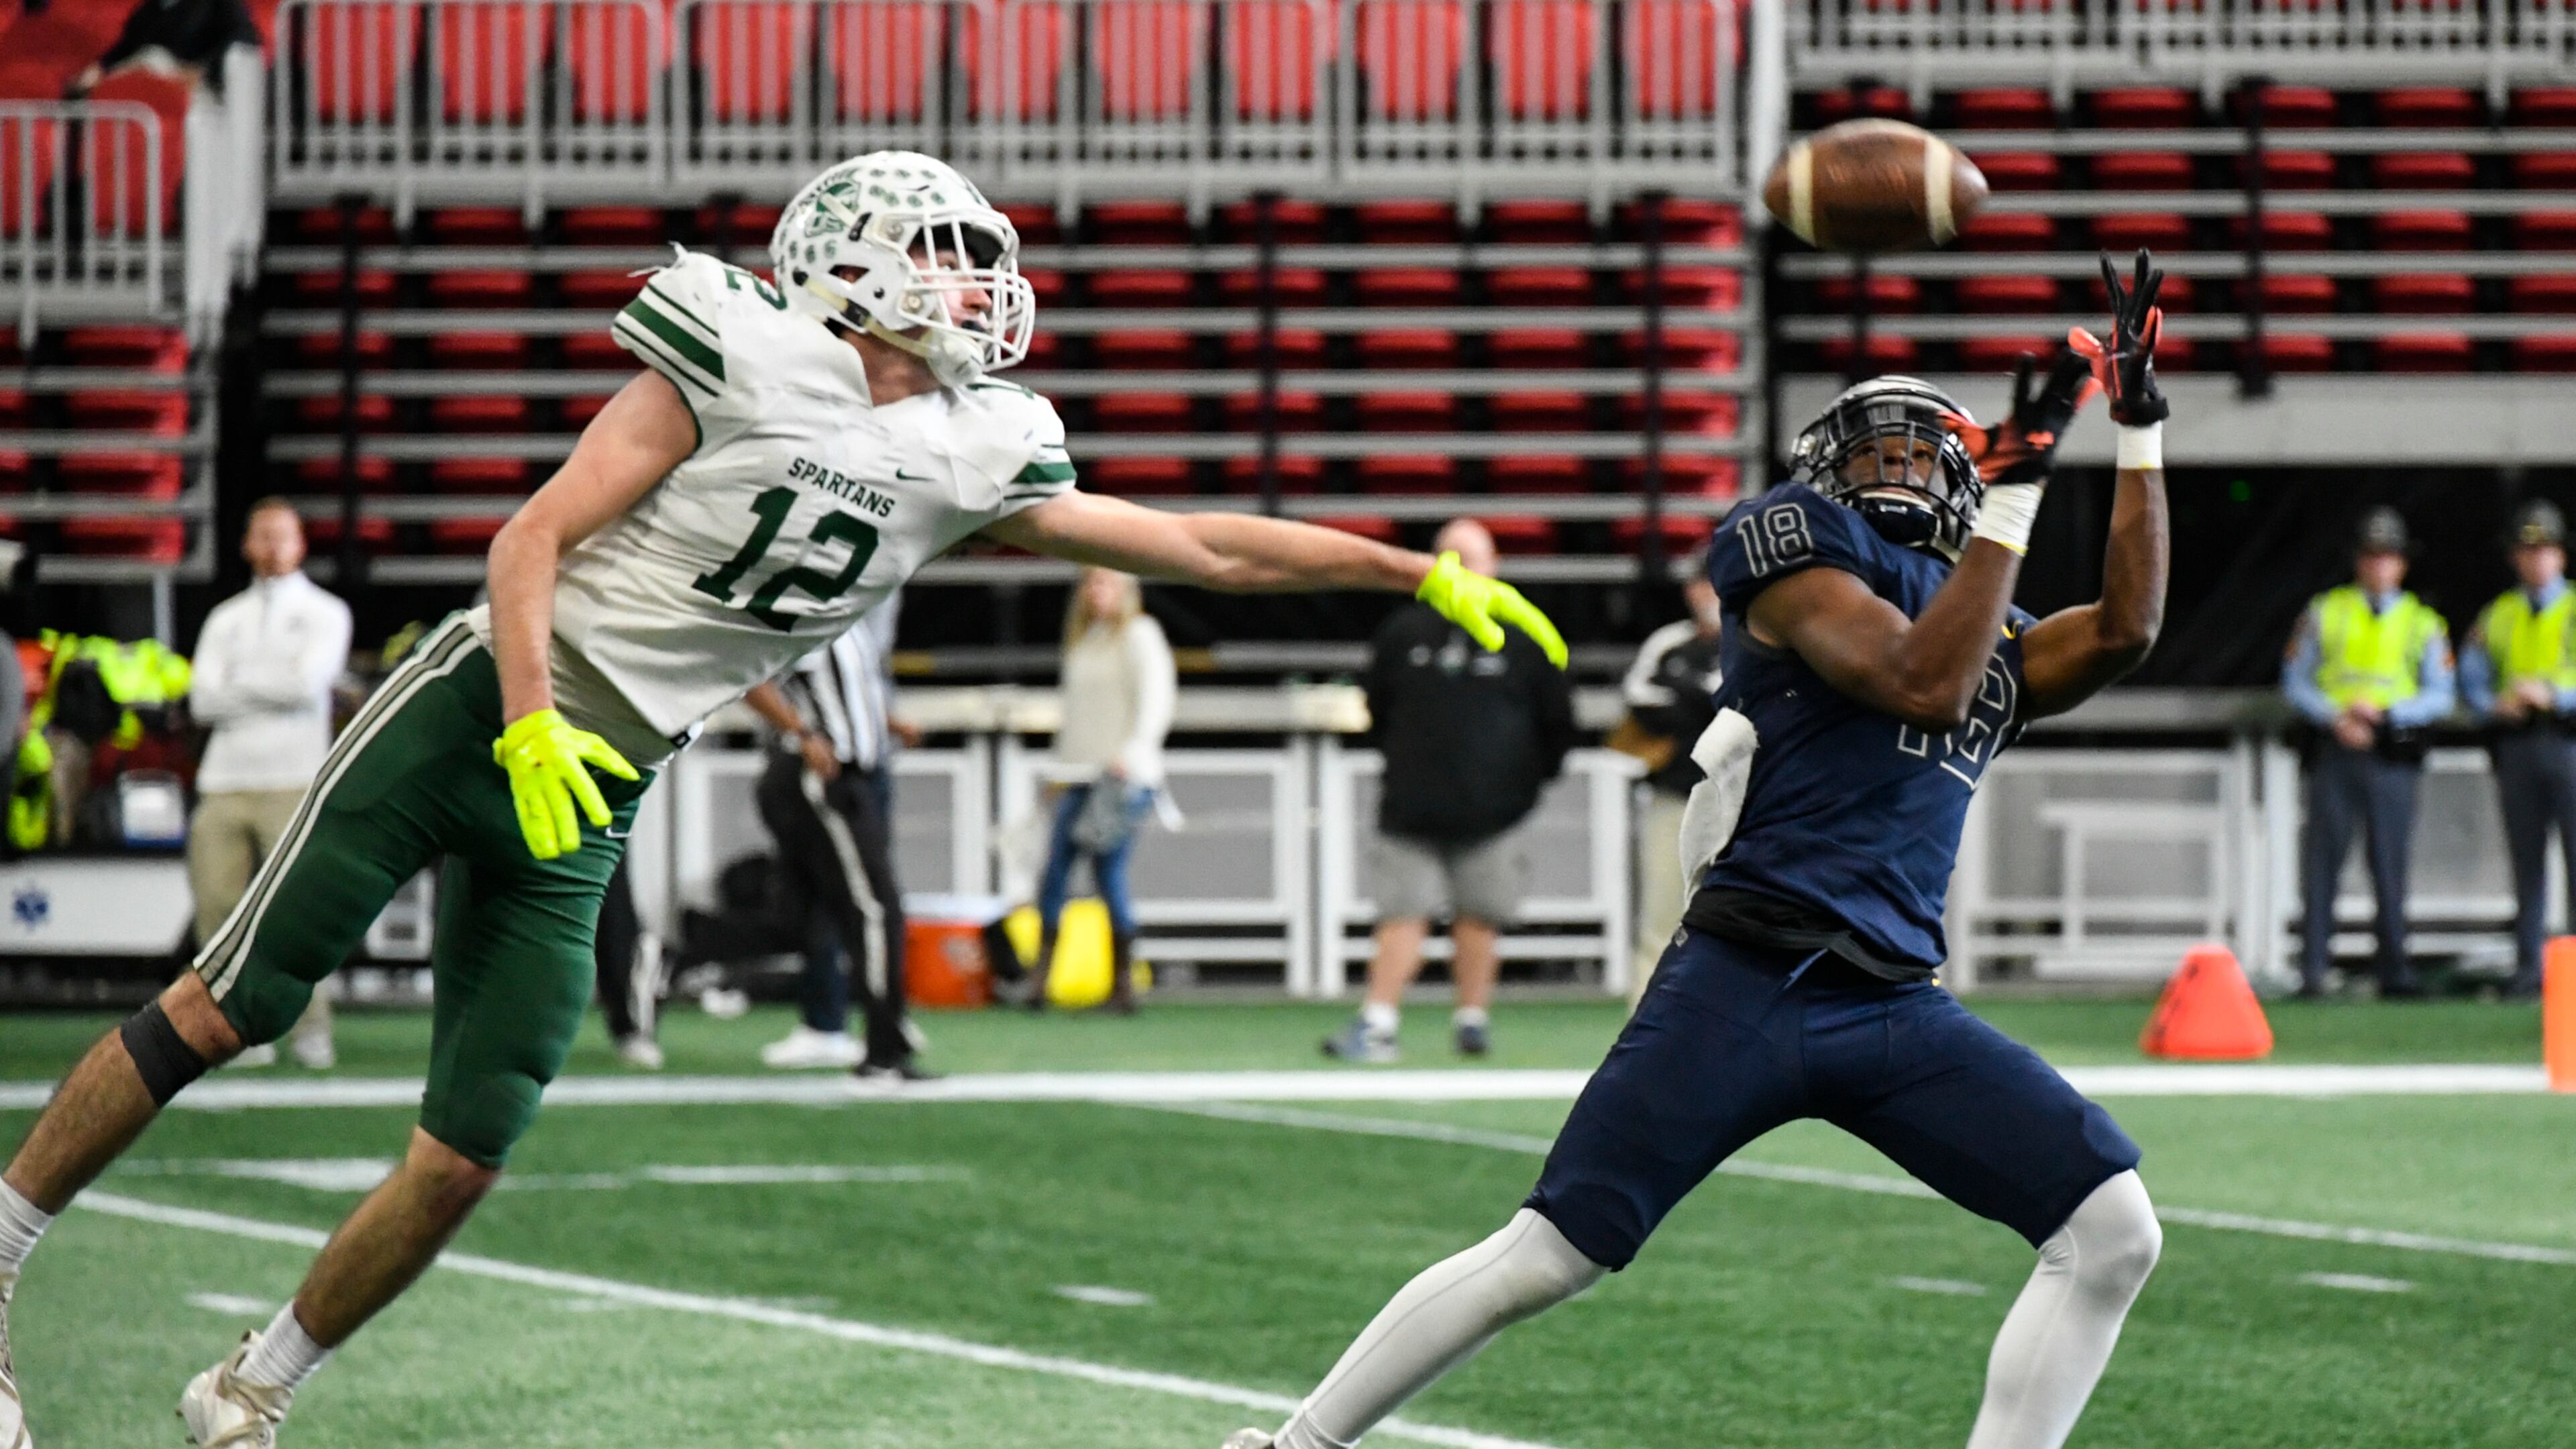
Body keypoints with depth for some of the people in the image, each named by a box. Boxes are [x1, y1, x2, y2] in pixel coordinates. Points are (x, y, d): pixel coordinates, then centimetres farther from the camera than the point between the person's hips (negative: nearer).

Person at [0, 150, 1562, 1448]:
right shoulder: (741, 359, -9)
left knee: (464, 1160, -1)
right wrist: (532, 724, -22)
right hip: (476, 708, -5)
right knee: (228, 1010, -6)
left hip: (583, 811, 5)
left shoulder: (971, 463, 6)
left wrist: (1423, 570, 8)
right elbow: (539, 537, -9)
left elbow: (1208, 546, 10)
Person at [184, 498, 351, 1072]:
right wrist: (275, 690, -2)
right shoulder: (225, 619, 20)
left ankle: (310, 1028, -9)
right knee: (218, 906, -6)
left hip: (293, 781, -4)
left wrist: (243, 680, 2)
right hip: (224, 781, 4)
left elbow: (309, 680, -7)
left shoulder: (324, 612, 10)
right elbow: (203, 700, 6)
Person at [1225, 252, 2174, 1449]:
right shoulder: (1801, 547, 3)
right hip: (1745, 987, -6)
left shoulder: (1997, 643, 22)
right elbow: (1921, 687, -11)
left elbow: (2124, 630, 5)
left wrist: (2141, 431, 8)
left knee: (2112, 1232, -7)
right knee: (1548, 1257, -6)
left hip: (1894, 1012, 6)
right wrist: (2014, 496, -10)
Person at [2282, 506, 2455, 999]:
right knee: (2321, 862, -3)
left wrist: (2384, 712, -12)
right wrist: (2335, 718, -10)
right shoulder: (2324, 612, 10)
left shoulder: (2424, 623, 9)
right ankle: (2313, 969, 0)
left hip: (2393, 758, 0)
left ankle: (2395, 972, 6)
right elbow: (2296, 681, 7)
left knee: (2391, 867, 1)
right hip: (2335, 750, 0)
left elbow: (2440, 698, 4)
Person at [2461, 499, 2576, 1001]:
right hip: (2515, 741, 3)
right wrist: (2496, 706, -3)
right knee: (2526, 861, 4)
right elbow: (2470, 675, 15)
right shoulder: (2498, 616, 16)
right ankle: (2528, 968, 6)